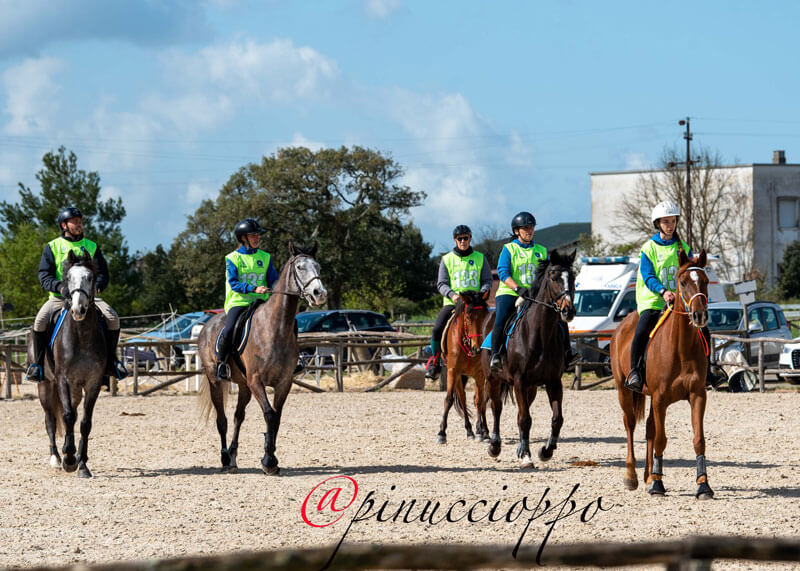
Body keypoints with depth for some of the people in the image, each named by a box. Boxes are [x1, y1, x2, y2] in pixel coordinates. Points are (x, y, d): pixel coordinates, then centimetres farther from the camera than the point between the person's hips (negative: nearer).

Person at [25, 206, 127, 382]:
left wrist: (96, 285, -14)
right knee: (40, 320, -30)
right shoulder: (52, 247, 7)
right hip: (59, 297, -2)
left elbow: (102, 273, 10)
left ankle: (110, 361, -4)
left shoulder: (92, 247, 13)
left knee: (113, 318, -22)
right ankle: (38, 364, -15)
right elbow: (44, 275, -1)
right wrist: (60, 287, -22)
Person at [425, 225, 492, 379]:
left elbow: (487, 280, 10)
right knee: (437, 329, -21)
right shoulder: (447, 259, 10)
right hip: (452, 303, 0)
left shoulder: (480, 258, 11)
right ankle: (434, 363, -5)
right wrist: (452, 294, -15)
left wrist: (483, 292, -12)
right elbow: (441, 284, 5)